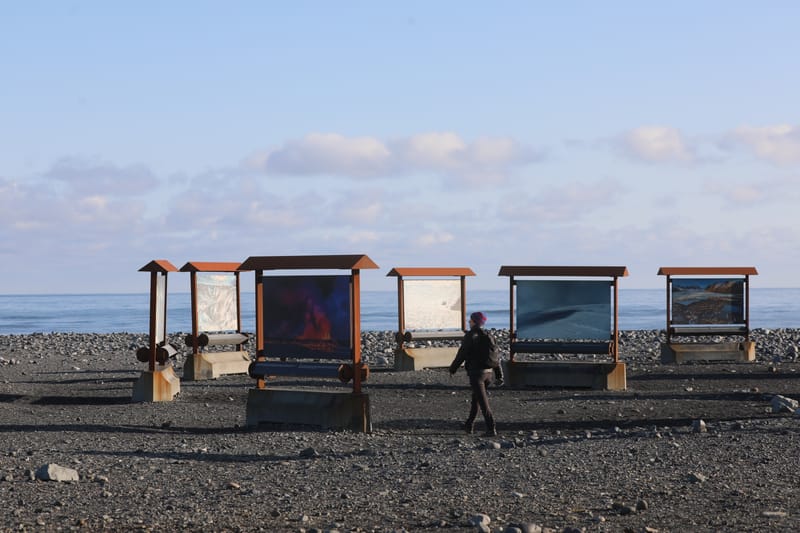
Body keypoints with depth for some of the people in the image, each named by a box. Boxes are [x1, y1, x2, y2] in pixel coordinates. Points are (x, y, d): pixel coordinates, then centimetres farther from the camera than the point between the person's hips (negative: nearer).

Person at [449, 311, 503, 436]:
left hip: (476, 373, -7)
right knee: (476, 398, 21)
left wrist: (453, 368, 4)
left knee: (483, 402, -7)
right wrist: (499, 375, 13)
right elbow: (496, 356, 10)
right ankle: (469, 425, 29)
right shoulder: (488, 336, 10)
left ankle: (491, 429, -13)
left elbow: (461, 354, -9)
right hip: (488, 373, 7)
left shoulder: (470, 336, -11)